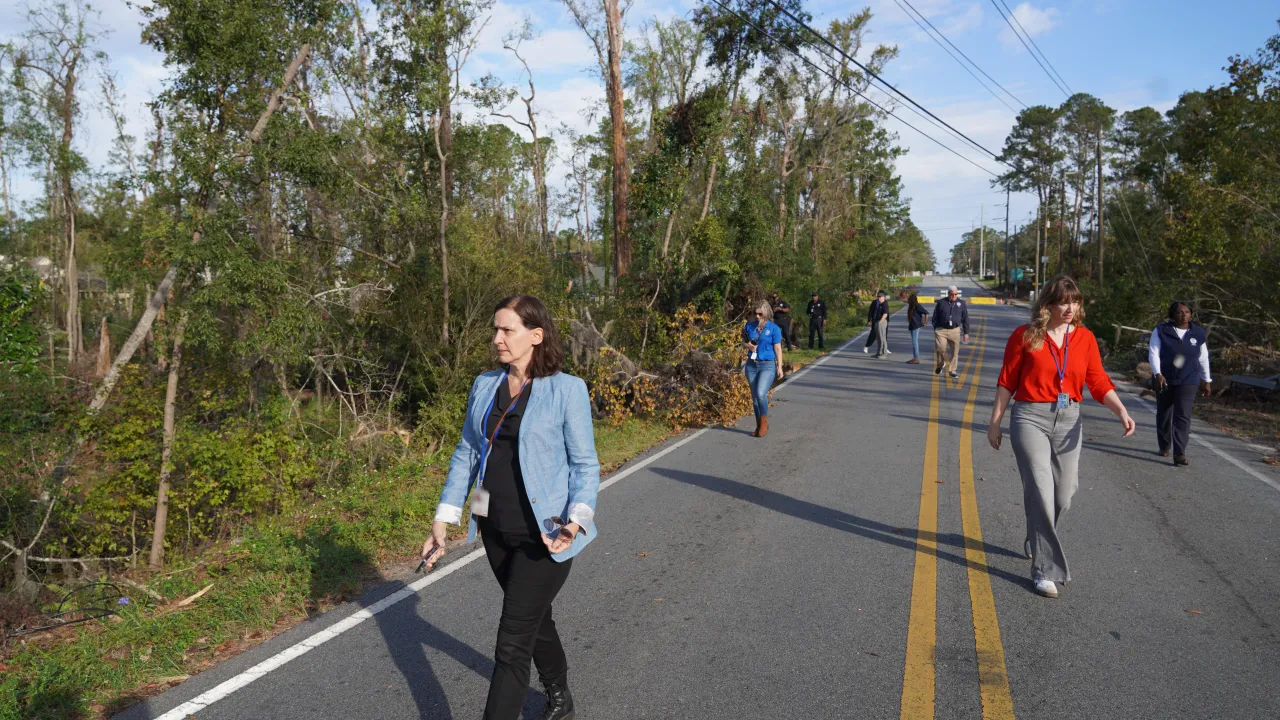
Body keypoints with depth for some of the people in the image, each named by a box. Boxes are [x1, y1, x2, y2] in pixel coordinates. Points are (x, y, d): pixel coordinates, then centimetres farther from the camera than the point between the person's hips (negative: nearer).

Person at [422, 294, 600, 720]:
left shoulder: (566, 390, -12)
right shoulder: (484, 386, 3)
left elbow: (584, 464, -9)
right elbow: (466, 454, 8)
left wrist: (577, 520, -24)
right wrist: (443, 519, 4)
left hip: (543, 534, -6)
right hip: (497, 531, 6)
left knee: (512, 644, -4)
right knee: (534, 619, 24)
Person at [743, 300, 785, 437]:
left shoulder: (773, 328, -5)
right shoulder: (750, 325, 5)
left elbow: (778, 349, -3)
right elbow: (744, 340, 18)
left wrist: (779, 367, -6)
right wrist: (748, 345, -6)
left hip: (767, 366, -4)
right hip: (751, 365, 5)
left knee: (761, 394, -21)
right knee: (754, 397, 8)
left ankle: (764, 423, -1)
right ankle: (759, 426, 20)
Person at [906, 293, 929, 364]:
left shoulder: (917, 306, -14)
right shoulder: (911, 306, 14)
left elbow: (926, 313, -18)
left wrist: (925, 322, -14)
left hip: (916, 326, -10)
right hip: (912, 326, 10)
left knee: (915, 341, -10)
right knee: (914, 342, 10)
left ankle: (916, 359, -9)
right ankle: (914, 358, 13)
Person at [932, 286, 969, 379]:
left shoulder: (961, 303, 7)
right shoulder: (941, 303, 3)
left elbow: (965, 319, 11)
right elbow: (935, 317, 7)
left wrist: (966, 332, 7)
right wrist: (935, 330, 3)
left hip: (955, 331, 2)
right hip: (941, 330, -1)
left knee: (954, 351, 1)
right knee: (940, 348, -14)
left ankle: (952, 370, 12)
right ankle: (940, 364, 14)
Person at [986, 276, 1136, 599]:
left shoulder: (1085, 338, 5)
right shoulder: (1025, 336, -4)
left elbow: (1099, 382, 2)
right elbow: (1007, 382, 0)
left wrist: (1121, 410, -15)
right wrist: (995, 421, 1)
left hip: (1068, 421, 4)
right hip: (1030, 418, -4)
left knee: (1063, 494, 10)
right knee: (1041, 492, -10)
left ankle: (1036, 542, 39)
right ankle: (1045, 569, -3)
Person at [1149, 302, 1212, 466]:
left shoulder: (1199, 334, 4)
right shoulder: (1161, 331, -4)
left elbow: (1203, 359, 11)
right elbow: (1153, 354, -9)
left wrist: (1207, 381, 13)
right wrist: (1158, 374, -22)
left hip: (1188, 382, 0)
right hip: (1164, 380, 0)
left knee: (1183, 416, -11)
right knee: (1163, 415, 11)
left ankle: (1179, 453, -15)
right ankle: (1164, 446, 31)